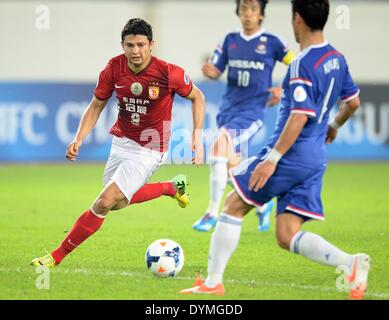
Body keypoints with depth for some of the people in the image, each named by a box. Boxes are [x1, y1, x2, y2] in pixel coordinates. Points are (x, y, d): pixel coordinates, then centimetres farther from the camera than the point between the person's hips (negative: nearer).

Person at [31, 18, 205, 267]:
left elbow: (198, 97, -4)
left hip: (149, 150, -6)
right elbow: (96, 106, 2)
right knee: (118, 202, 24)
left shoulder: (168, 73, -22)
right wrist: (79, 139, -11)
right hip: (121, 141, 6)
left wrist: (197, 136, -13)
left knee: (104, 203, -14)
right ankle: (173, 187, 44)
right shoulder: (114, 68, -12)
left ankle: (58, 256, -3)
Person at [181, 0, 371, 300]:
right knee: (287, 236, 6)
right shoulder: (337, 59, 10)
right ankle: (351, 263, -14)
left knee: (234, 206, 9)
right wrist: (334, 126, 42)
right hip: (316, 161, 8)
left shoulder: (303, 65, -16)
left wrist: (272, 158, -22)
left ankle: (213, 281, 11)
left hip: (290, 155, -8)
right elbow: (353, 101, 23)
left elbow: (300, 116, -22)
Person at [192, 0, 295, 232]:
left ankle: (212, 213, -20)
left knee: (219, 145, -27)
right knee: (233, 167, 9)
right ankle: (263, 205, 36)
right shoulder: (230, 40, 8)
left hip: (252, 111, -6)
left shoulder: (271, 43, -4)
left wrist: (283, 90, -9)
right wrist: (209, 72, -13)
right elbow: (216, 71, 9)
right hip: (229, 109, 6)